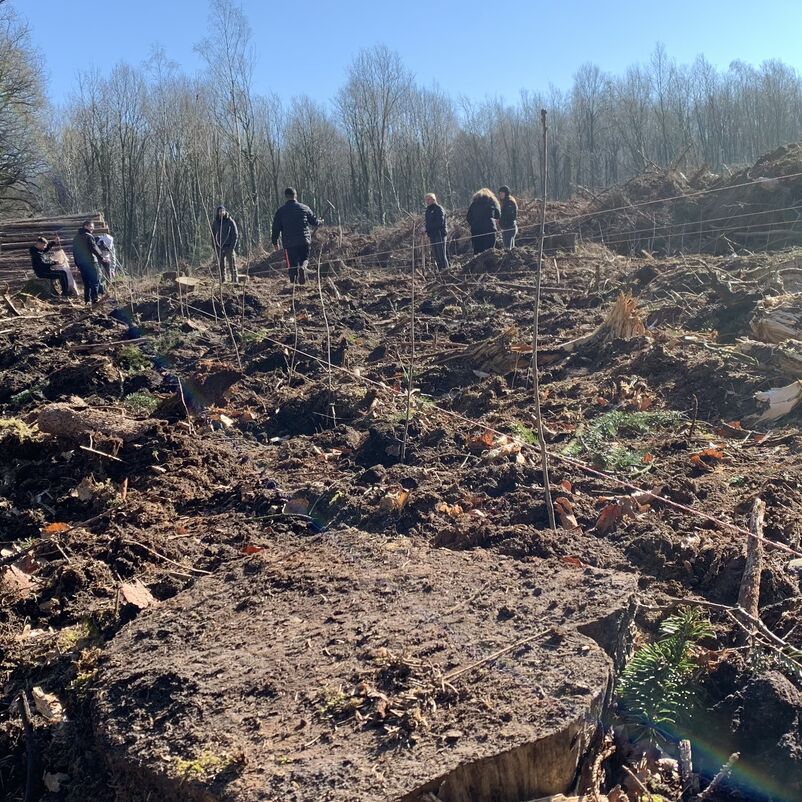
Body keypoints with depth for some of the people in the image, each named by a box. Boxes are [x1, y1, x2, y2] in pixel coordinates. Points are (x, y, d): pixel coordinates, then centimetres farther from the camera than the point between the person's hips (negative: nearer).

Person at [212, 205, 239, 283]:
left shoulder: (230, 221, -2)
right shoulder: (215, 223, 9)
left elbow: (235, 235, -3)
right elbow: (213, 236, 14)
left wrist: (232, 247, -11)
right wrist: (215, 248, 5)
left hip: (229, 247, -3)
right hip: (220, 248, 3)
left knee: (232, 265, -5)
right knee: (221, 266, 5)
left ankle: (235, 282, -4)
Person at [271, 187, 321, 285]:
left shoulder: (280, 210, 3)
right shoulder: (304, 208, 5)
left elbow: (276, 227, 3)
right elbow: (314, 221, 11)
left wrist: (275, 242, 13)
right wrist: (320, 222, 34)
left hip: (289, 243, -1)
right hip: (304, 241, 1)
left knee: (292, 265, 6)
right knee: (304, 259, 14)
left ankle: (294, 282, -5)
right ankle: (302, 267, -20)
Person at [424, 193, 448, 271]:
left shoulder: (439, 209, -7)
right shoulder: (428, 210, 19)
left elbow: (440, 222, -16)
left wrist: (429, 228, -16)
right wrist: (427, 230, 6)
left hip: (439, 234, -8)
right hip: (432, 235, 8)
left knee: (441, 253, -10)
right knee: (435, 254, 8)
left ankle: (445, 269, -8)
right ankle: (440, 270, 12)